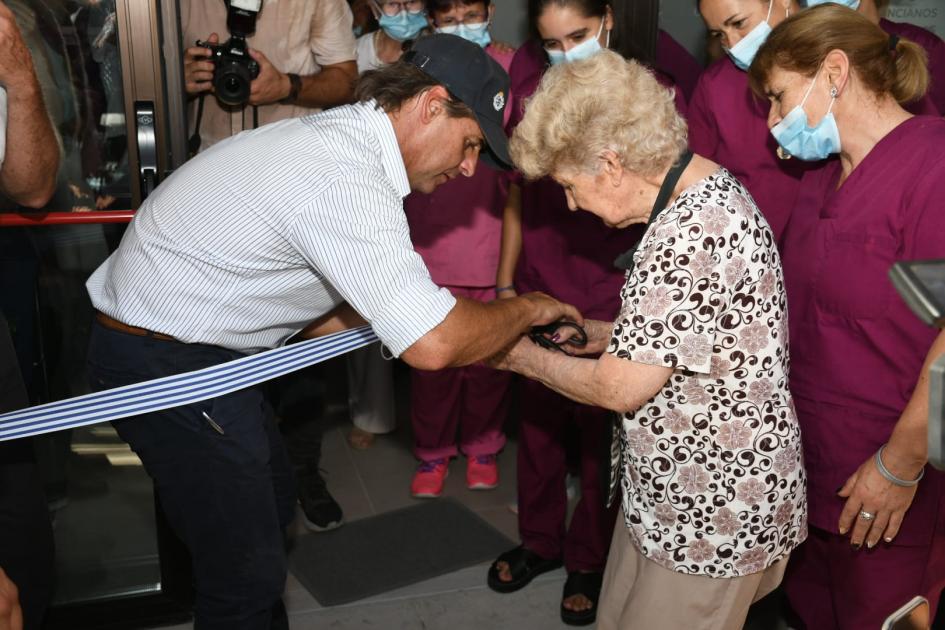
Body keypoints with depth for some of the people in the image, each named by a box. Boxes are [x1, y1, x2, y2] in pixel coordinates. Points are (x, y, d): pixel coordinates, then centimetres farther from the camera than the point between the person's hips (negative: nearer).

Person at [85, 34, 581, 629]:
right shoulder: (348, 179, -28)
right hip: (166, 363, -10)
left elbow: (317, 316, 11)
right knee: (247, 570, -1)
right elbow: (433, 346, -33)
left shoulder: (340, 135, 5)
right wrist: (525, 308, -13)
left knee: (272, 501, 24)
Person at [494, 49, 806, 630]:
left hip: (715, 518, -10)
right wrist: (604, 335, 8)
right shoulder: (712, 191, 6)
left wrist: (524, 358, -8)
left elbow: (621, 387, -23)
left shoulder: (690, 234, -28)